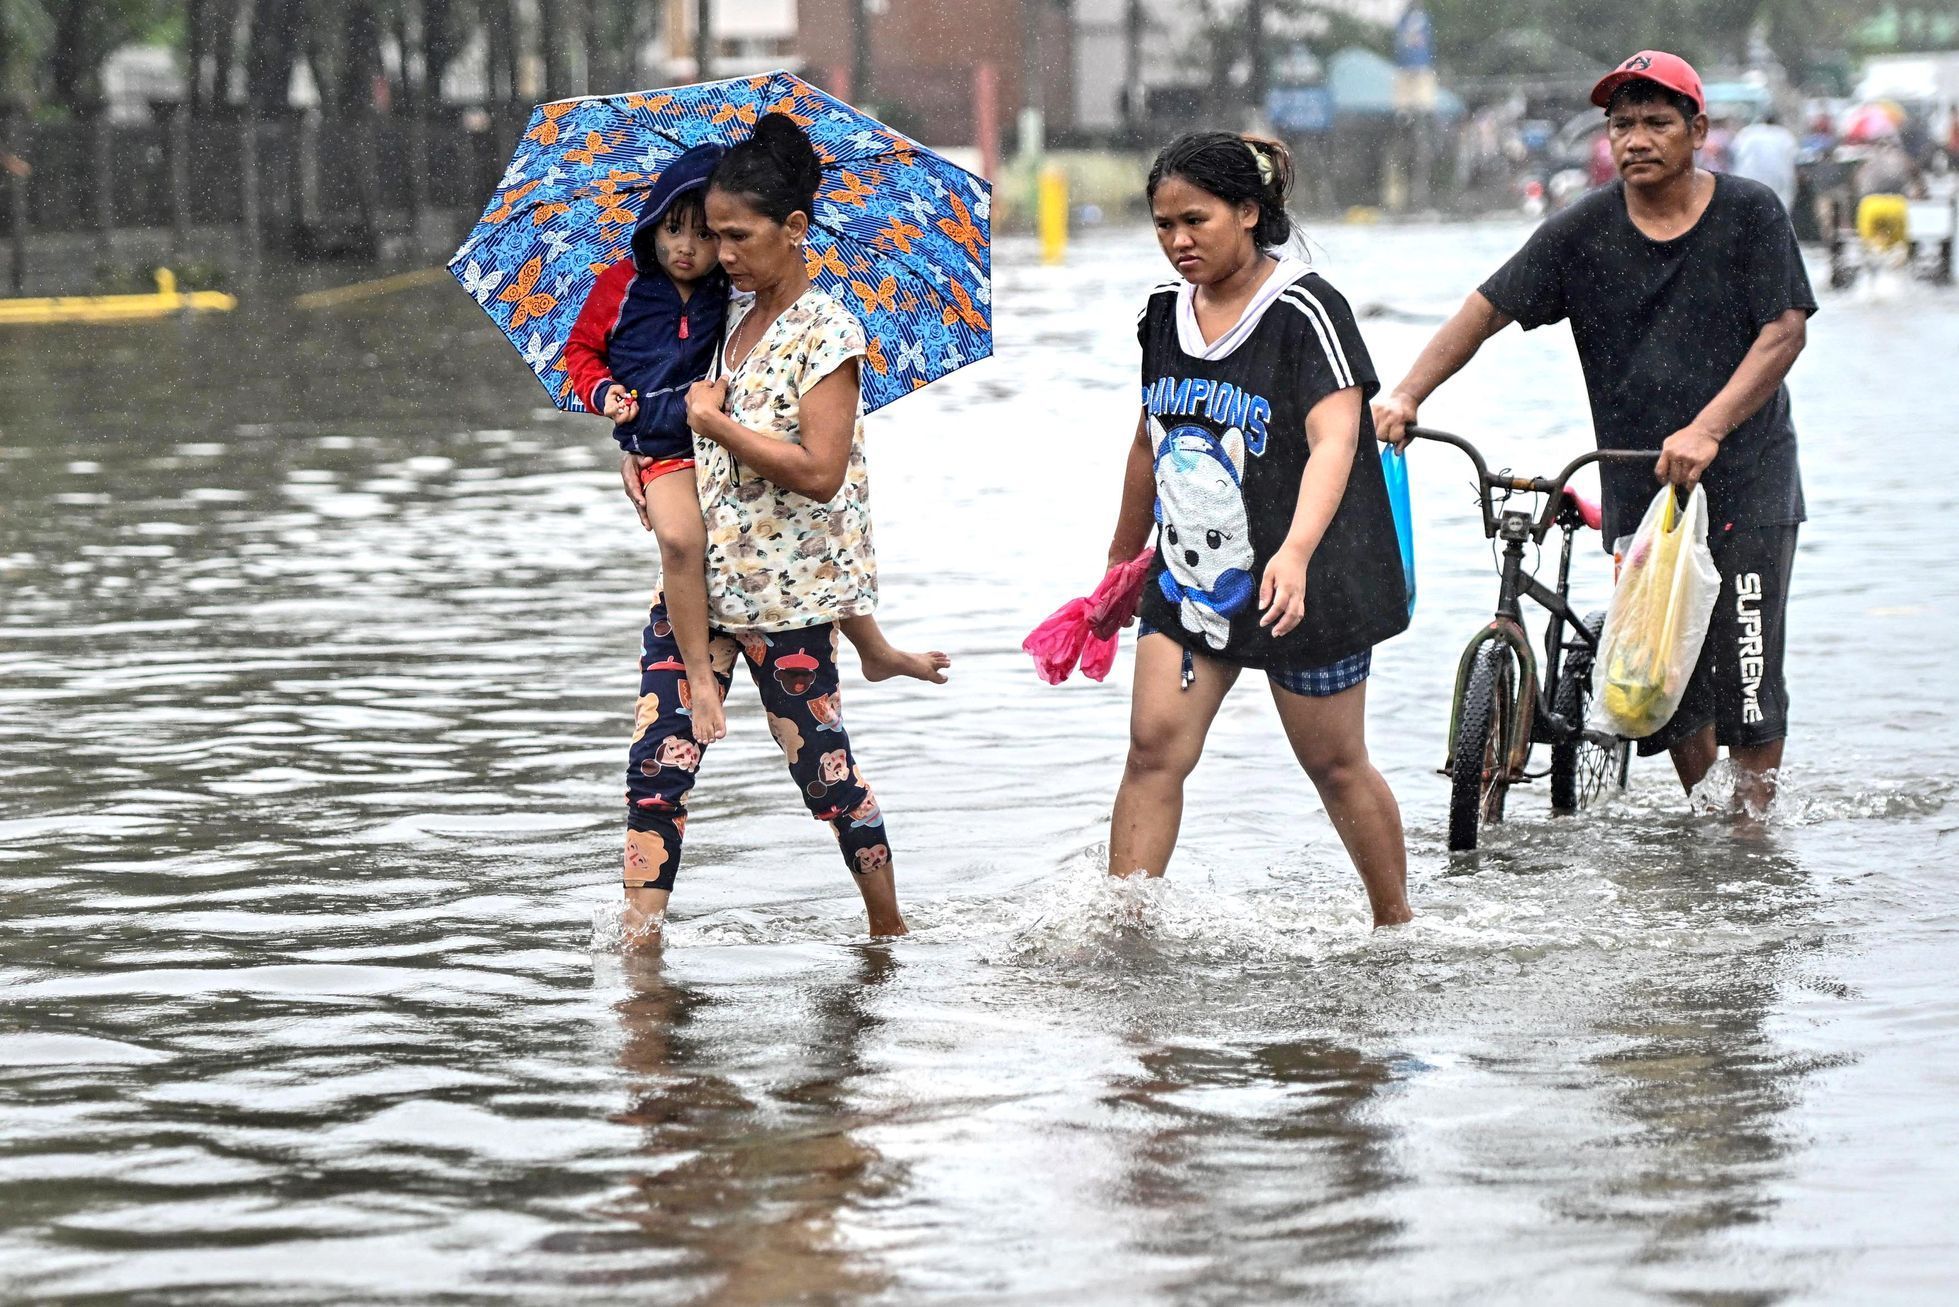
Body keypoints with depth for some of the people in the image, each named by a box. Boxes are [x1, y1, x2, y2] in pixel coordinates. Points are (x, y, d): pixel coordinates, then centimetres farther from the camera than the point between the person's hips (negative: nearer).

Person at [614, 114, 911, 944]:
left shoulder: (826, 332, -12)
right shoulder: (729, 321, 12)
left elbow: (819, 470, -21)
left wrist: (715, 421, -16)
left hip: (787, 588, -7)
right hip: (700, 578, 7)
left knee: (820, 763, 5)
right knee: (657, 761, -3)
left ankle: (890, 930, 23)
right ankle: (639, 940, -3)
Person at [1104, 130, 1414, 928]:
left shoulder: (1303, 311, -15)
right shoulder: (1165, 315, 6)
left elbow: (1334, 441, -27)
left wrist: (1296, 551, -42)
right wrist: (1123, 557, 29)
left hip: (1300, 584, -5)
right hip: (1187, 578, 5)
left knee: (1336, 766, 8)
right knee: (1155, 745, -9)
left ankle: (1397, 925, 27)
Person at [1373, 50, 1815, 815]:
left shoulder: (1750, 214, -4)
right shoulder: (1583, 232, 1)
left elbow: (1785, 332, -11)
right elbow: (1487, 310, 0)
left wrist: (1707, 429, -23)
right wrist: (1405, 395, -14)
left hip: (1747, 476, -2)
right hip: (1637, 486, 2)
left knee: (1746, 671, -8)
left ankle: (1754, 820, 7)